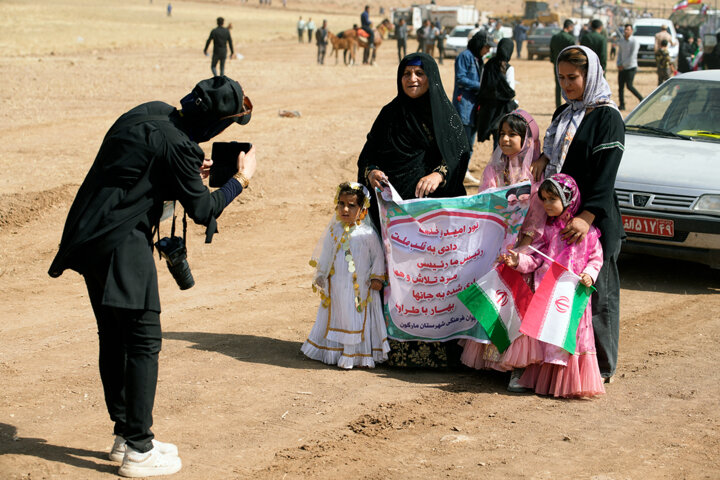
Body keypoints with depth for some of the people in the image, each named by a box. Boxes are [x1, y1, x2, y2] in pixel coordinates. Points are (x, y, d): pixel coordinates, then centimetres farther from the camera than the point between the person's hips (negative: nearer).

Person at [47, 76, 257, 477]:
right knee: (143, 339, -3)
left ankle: (125, 436, 26)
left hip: (89, 237, 10)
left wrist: (192, 172, 16)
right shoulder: (177, 145, -18)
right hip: (122, 244, -10)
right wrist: (241, 180, 2)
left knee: (114, 337, 15)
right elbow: (203, 210, -10)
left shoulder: (151, 113, 8)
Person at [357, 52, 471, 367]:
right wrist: (370, 172, -13)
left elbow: (460, 154, -5)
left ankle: (436, 346, 0)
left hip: (432, 205, -2)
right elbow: (368, 155, 10)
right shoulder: (389, 114, 12)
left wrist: (438, 174, -23)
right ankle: (396, 345, 4)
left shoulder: (445, 115, 5)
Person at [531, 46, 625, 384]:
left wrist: (587, 216, -28)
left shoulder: (606, 117, -10)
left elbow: (605, 173, -18)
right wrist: (545, 159, 1)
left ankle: (601, 365, 8)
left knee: (595, 291, -1)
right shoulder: (564, 113, 14)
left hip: (595, 220, -7)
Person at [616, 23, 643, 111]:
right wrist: (618, 64, 2)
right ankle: (622, 105, 7)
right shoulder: (621, 40, 9)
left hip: (631, 67, -6)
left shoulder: (634, 41, -11)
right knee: (620, 86, 1)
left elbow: (632, 56, -15)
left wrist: (623, 65, -13)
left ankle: (641, 99, 7)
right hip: (622, 67, 6)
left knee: (629, 86, -11)